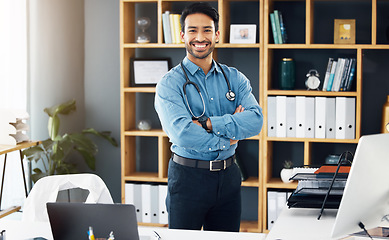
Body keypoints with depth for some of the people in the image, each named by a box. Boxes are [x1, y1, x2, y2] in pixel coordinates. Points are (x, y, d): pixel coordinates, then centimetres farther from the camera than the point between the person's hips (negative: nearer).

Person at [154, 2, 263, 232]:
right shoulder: (170, 83, -6)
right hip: (188, 176, -4)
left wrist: (209, 123, -20)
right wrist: (226, 138, -11)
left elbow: (256, 120, -10)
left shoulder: (235, 78, 6)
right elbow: (182, 133, -21)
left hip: (228, 176, 4)